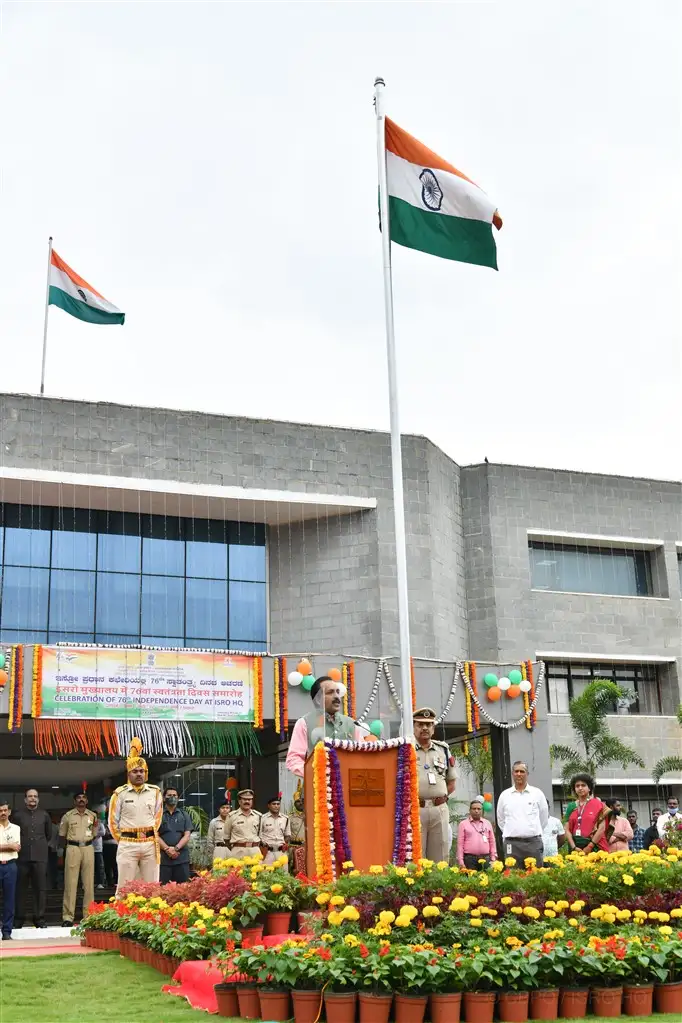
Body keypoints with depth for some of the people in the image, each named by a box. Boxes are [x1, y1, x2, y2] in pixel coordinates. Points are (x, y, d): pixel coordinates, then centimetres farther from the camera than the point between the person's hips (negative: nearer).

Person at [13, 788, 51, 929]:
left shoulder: (44, 815, 9)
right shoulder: (18, 815, 4)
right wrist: (18, 845, 9)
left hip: (40, 856, 1)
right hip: (22, 856, -1)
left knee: (40, 888, 1)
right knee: (21, 889, 3)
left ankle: (39, 918, 6)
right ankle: (18, 919, 10)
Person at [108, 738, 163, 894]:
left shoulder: (155, 792, 6)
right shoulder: (120, 793, -2)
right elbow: (113, 821, 5)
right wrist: (122, 840, 8)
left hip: (150, 844, 3)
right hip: (128, 845, -3)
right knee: (124, 886, -1)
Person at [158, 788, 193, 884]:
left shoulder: (184, 815, 14)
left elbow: (187, 835, 5)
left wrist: (176, 848, -11)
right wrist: (167, 849, -13)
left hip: (182, 858, 1)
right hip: (163, 858, -1)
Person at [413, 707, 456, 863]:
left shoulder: (443, 750, 15)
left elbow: (451, 783, 20)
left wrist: (440, 798, 7)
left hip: (439, 809, 4)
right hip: (414, 809, -4)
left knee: (440, 857, 7)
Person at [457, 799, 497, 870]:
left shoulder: (487, 823, 16)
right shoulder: (463, 824, 8)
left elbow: (492, 842, 16)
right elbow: (460, 844, 4)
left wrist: (493, 858, 9)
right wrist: (460, 861, -3)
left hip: (485, 859, 2)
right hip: (469, 859, -2)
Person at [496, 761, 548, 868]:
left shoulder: (537, 793, 5)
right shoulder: (505, 795, 8)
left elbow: (544, 817, 12)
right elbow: (500, 820, 17)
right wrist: (512, 833, 11)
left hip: (533, 842, -1)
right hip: (511, 843, 1)